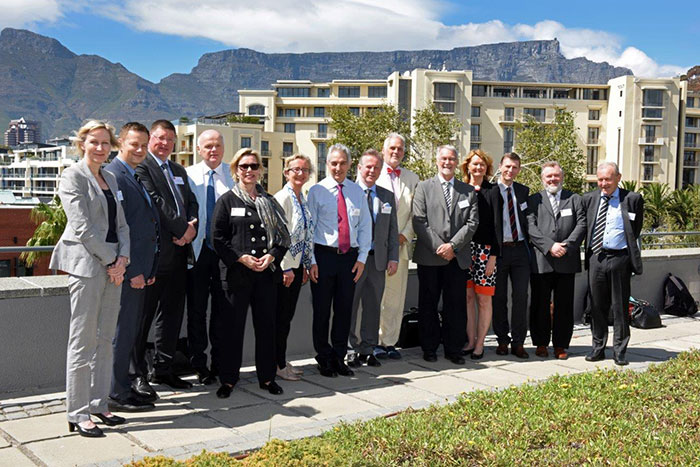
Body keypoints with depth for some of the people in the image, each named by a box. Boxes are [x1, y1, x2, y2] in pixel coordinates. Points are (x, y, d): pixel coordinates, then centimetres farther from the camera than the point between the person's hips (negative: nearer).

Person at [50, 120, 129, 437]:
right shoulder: (73, 176, -5)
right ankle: (78, 414, 6)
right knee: (83, 341, -2)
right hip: (86, 265, -7)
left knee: (104, 339, 11)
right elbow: (82, 227, -13)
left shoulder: (110, 179, 18)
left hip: (113, 266, 7)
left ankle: (98, 405, 20)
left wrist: (122, 258, -1)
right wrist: (111, 260, -12)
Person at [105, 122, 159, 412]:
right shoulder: (112, 176, -12)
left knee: (130, 333, 15)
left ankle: (124, 389, 25)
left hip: (139, 270, 9)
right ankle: (118, 395, 8)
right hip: (126, 270, -9)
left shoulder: (136, 177, 18)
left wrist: (149, 268, 14)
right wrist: (132, 270, -18)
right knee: (123, 333, -1)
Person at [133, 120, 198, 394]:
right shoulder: (141, 167, -5)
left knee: (172, 313, 13)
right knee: (142, 316, -1)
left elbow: (191, 202, 15)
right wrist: (182, 228, -14)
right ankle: (138, 374, 7)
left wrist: (191, 226, -5)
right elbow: (156, 203, -15)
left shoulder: (179, 171, 20)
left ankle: (163, 369, 24)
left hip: (178, 253, 8)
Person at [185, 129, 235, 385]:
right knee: (197, 309, 5)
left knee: (222, 308, 7)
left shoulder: (232, 174, 6)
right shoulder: (187, 175, 5)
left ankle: (220, 363, 18)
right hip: (197, 249, 0)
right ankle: (199, 364, 16)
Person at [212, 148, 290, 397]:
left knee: (266, 325, 8)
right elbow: (218, 237, -3)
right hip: (236, 273, -3)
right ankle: (228, 379, 14)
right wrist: (241, 258, -13)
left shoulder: (269, 202, 13)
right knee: (232, 326, 2)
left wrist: (272, 256, -6)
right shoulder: (227, 200, 2)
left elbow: (283, 235, 12)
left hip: (267, 273, 3)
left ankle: (267, 377, 20)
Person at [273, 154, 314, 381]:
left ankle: (282, 362, 23)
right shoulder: (282, 197, -13)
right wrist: (286, 268, -17)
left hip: (296, 266, 8)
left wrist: (305, 265, 17)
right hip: (284, 267, -8)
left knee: (287, 316, 13)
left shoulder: (303, 199, 13)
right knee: (281, 316, 0)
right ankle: (278, 364, 11)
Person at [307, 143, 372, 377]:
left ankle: (339, 357, 22)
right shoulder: (317, 191, -1)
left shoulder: (357, 192, 9)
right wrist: (311, 261, -8)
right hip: (323, 255, -3)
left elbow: (365, 226, 10)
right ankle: (324, 358, 17)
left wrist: (362, 258, 2)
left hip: (350, 256, 3)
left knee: (345, 308, 8)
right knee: (322, 309, 3)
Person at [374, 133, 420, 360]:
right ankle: (374, 342, 5)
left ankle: (390, 342, 12)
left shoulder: (412, 178, 14)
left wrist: (404, 235, -5)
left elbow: (416, 213, 10)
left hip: (400, 245, 3)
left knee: (396, 296, 4)